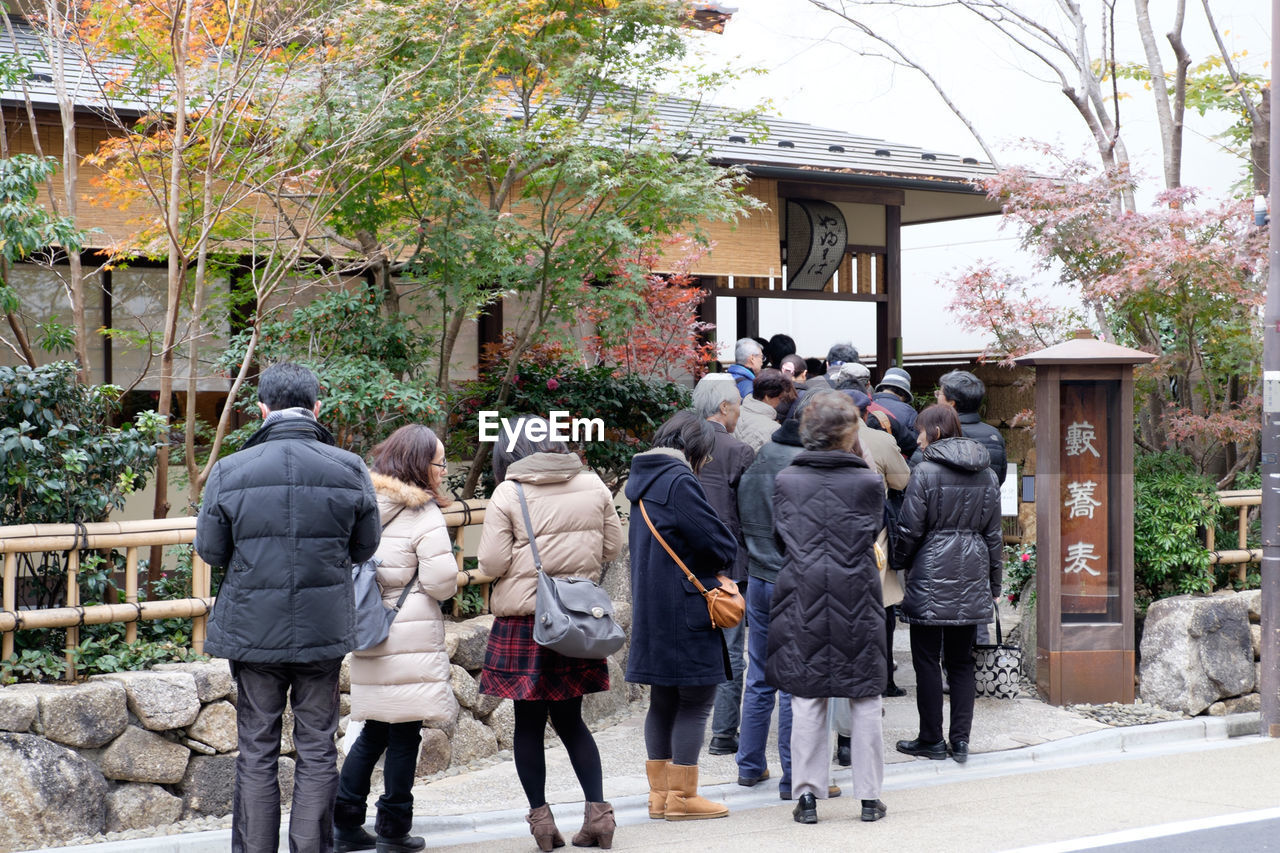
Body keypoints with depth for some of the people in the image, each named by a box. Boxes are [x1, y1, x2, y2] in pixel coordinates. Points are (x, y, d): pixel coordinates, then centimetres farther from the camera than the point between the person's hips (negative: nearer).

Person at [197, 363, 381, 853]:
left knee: (256, 750, 9)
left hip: (253, 630, 0)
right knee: (317, 749, 10)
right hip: (324, 629, 1)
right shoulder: (350, 470, -5)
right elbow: (366, 546, 6)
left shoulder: (229, 472, -8)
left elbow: (209, 550, 1)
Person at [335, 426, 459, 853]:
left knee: (374, 730, 15)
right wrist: (444, 588, 4)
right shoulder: (423, 514, -13)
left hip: (368, 632, 7)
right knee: (404, 735, 2)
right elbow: (442, 581, -17)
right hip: (411, 637, -7)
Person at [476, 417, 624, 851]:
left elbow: (492, 563, -12)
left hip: (524, 620, -4)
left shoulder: (508, 494, -10)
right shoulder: (593, 486, 1)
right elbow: (612, 547, 9)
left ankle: (540, 816, 10)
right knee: (570, 718, 14)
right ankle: (597, 810, 6)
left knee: (529, 721, 7)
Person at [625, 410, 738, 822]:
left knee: (663, 700, 14)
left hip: (652, 611, 9)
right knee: (696, 700, -1)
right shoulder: (679, 481, -17)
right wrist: (720, 564, 7)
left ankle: (660, 793, 20)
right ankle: (682, 796, 3)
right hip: (685, 611, -9)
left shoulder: (644, 481, 11)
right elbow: (721, 545, -16)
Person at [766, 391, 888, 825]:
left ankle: (807, 794, 4)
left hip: (803, 598, 1)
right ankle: (869, 797, 12)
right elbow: (874, 532, 7)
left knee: (806, 699, 6)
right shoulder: (868, 481, -6)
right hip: (857, 596, -1)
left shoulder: (786, 480, -1)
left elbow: (779, 536, 9)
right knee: (865, 700, 7)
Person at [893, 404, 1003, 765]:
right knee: (961, 660, 11)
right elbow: (993, 533, 14)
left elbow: (909, 530, -9)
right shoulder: (987, 474, 9)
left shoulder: (926, 472, -10)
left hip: (931, 577, -6)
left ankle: (931, 739, 8)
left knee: (927, 660, 3)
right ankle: (961, 740, 9)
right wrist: (994, 581, 20)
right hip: (971, 578, 6)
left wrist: (899, 563, 9)